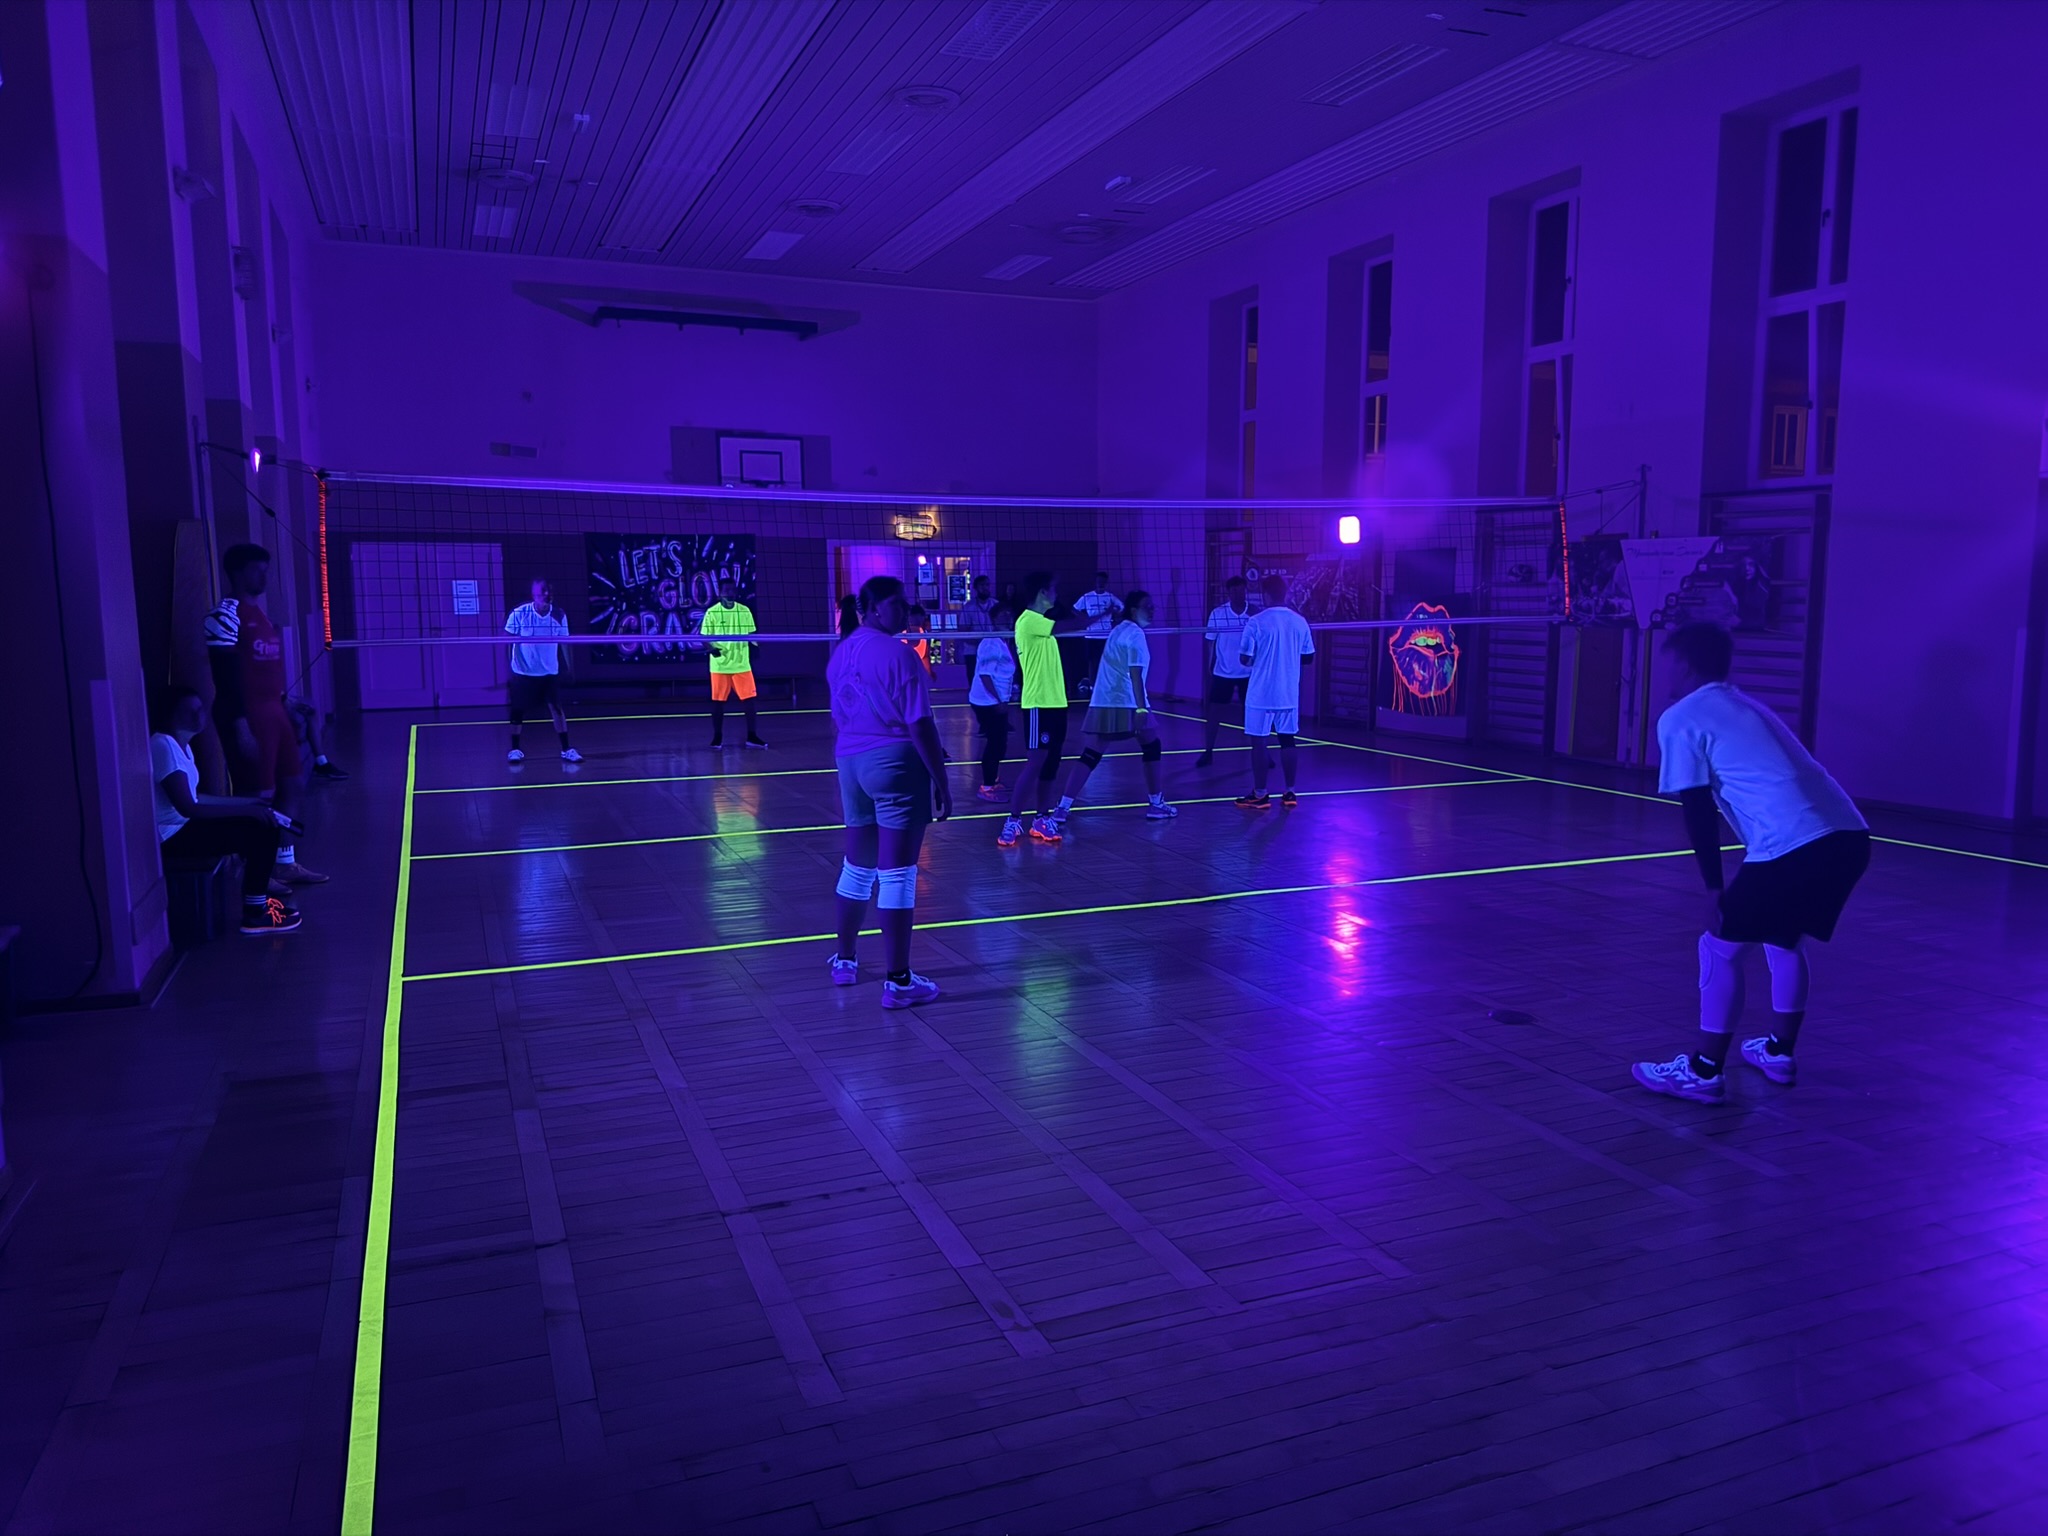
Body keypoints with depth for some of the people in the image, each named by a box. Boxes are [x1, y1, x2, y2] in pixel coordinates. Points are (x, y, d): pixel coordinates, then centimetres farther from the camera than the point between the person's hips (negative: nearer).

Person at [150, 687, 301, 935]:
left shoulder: (179, 745, 12)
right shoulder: (164, 746, -20)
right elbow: (187, 808, -25)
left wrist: (248, 801, 11)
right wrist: (247, 810, -23)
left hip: (184, 826, 10)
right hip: (171, 836, -10)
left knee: (265, 823, 5)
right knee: (260, 831, -17)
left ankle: (258, 899, 12)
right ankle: (255, 914, -8)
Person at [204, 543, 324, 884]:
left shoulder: (260, 614, 15)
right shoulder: (225, 614, -14)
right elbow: (225, 676, -18)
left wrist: (283, 708, 18)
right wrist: (240, 726, -22)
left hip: (273, 711, 10)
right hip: (248, 716, -10)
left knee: (291, 784, 14)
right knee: (259, 797, -4)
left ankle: (286, 864, 25)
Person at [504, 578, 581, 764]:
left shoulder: (559, 616, -6)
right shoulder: (519, 614, -12)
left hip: (550, 673, 1)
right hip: (523, 672, -1)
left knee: (557, 708, -5)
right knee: (518, 710, 6)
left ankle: (566, 750, 2)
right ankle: (515, 749, 19)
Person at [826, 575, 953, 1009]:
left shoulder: (842, 653, 11)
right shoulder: (897, 653, -14)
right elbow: (920, 727, -16)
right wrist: (941, 782, -11)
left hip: (850, 761, 8)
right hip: (896, 762, -8)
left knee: (857, 868, 20)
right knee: (897, 875, -3)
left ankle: (844, 960, 33)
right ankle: (898, 982, 1)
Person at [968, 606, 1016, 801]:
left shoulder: (1003, 642, 13)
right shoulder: (990, 643, -18)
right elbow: (984, 674, -23)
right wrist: (999, 701, -24)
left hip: (997, 702, 10)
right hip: (988, 702, -10)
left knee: (998, 743, 14)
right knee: (996, 743, -8)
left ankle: (992, 781, 26)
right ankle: (987, 786, -1)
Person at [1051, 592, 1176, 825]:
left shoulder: (1118, 630, 20)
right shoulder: (1135, 634, -7)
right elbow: (1135, 674, -17)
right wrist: (1141, 708, -23)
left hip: (1102, 704, 7)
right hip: (1127, 704, -7)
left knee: (1089, 757, 0)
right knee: (1151, 747, 12)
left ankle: (1062, 808, -12)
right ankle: (1156, 804, 17)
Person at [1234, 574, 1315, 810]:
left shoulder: (1256, 622, -12)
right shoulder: (1300, 622, 2)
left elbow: (1245, 660, -10)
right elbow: (1308, 657, 10)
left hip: (1261, 693, -4)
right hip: (1289, 693, 4)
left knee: (1259, 741, 4)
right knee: (1287, 740, 12)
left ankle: (1260, 795, 7)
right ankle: (1289, 793, 15)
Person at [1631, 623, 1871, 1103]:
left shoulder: (1680, 718, 3)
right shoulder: (1749, 706, 27)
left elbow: (1699, 811, -2)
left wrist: (1714, 887, 4)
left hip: (1794, 847, -8)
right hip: (1848, 837, 8)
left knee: (1721, 948, 7)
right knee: (1784, 940, 28)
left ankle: (1703, 1071, 11)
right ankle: (1779, 1052, 37)